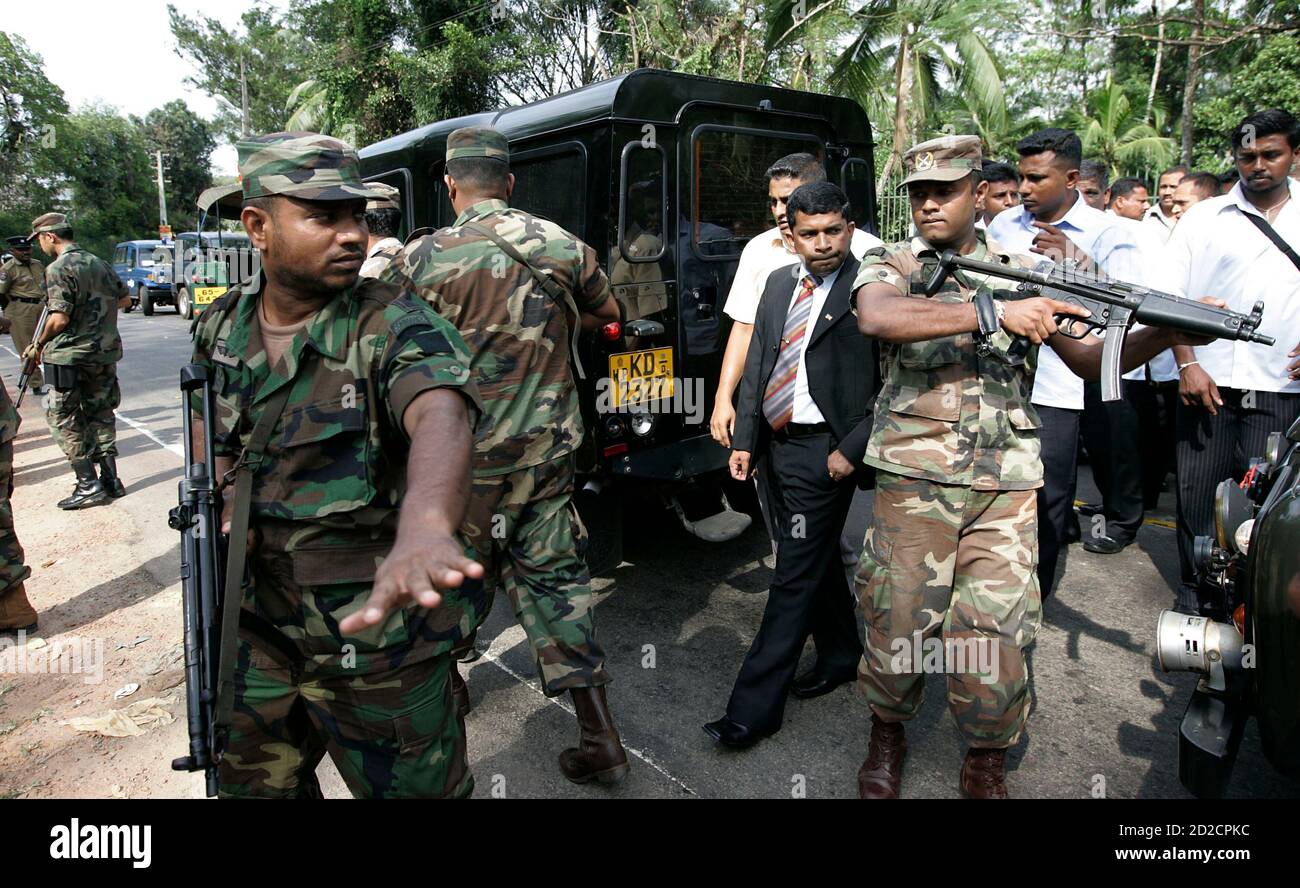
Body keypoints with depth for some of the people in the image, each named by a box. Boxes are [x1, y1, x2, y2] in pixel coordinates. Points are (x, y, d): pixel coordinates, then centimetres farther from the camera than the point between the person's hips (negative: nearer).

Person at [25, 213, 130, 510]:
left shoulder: (59, 269, -13)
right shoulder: (99, 264, 9)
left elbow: (59, 318, -18)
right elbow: (125, 299, 17)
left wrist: (38, 345, -4)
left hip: (69, 355, -7)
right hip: (105, 352, 7)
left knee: (65, 419, 2)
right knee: (101, 414, 14)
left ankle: (88, 486, 0)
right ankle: (110, 479, 15)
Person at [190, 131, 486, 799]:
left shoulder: (395, 326, -20)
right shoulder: (220, 329, 0)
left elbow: (441, 417, -42)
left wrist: (423, 529, -62)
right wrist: (228, 516, -2)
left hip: (374, 636, -5)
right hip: (258, 629, 6)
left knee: (410, 786, 13)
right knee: (252, 781, 26)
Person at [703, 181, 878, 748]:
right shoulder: (779, 283, 10)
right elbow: (757, 362, 12)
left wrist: (852, 449, -15)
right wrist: (744, 440, 8)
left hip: (823, 452, -7)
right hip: (776, 445, 7)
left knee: (795, 577, -2)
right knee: (816, 562, 21)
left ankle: (754, 710, 5)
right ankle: (842, 655, 41)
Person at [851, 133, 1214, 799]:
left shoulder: (1023, 271, 13)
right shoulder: (890, 265, 3)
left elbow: (1090, 360, 12)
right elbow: (876, 317, -22)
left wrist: (1167, 332, -6)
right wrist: (992, 313, -26)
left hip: (1007, 488, 2)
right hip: (914, 478, -2)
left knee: (996, 636, 3)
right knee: (898, 622, 5)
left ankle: (987, 765, 27)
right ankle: (887, 736, 33)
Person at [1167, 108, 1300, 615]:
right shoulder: (1203, 218, 8)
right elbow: (1173, 298, 5)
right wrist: (1187, 364, -6)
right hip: (1208, 383, 0)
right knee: (1198, 496, 4)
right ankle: (1195, 599, 17)